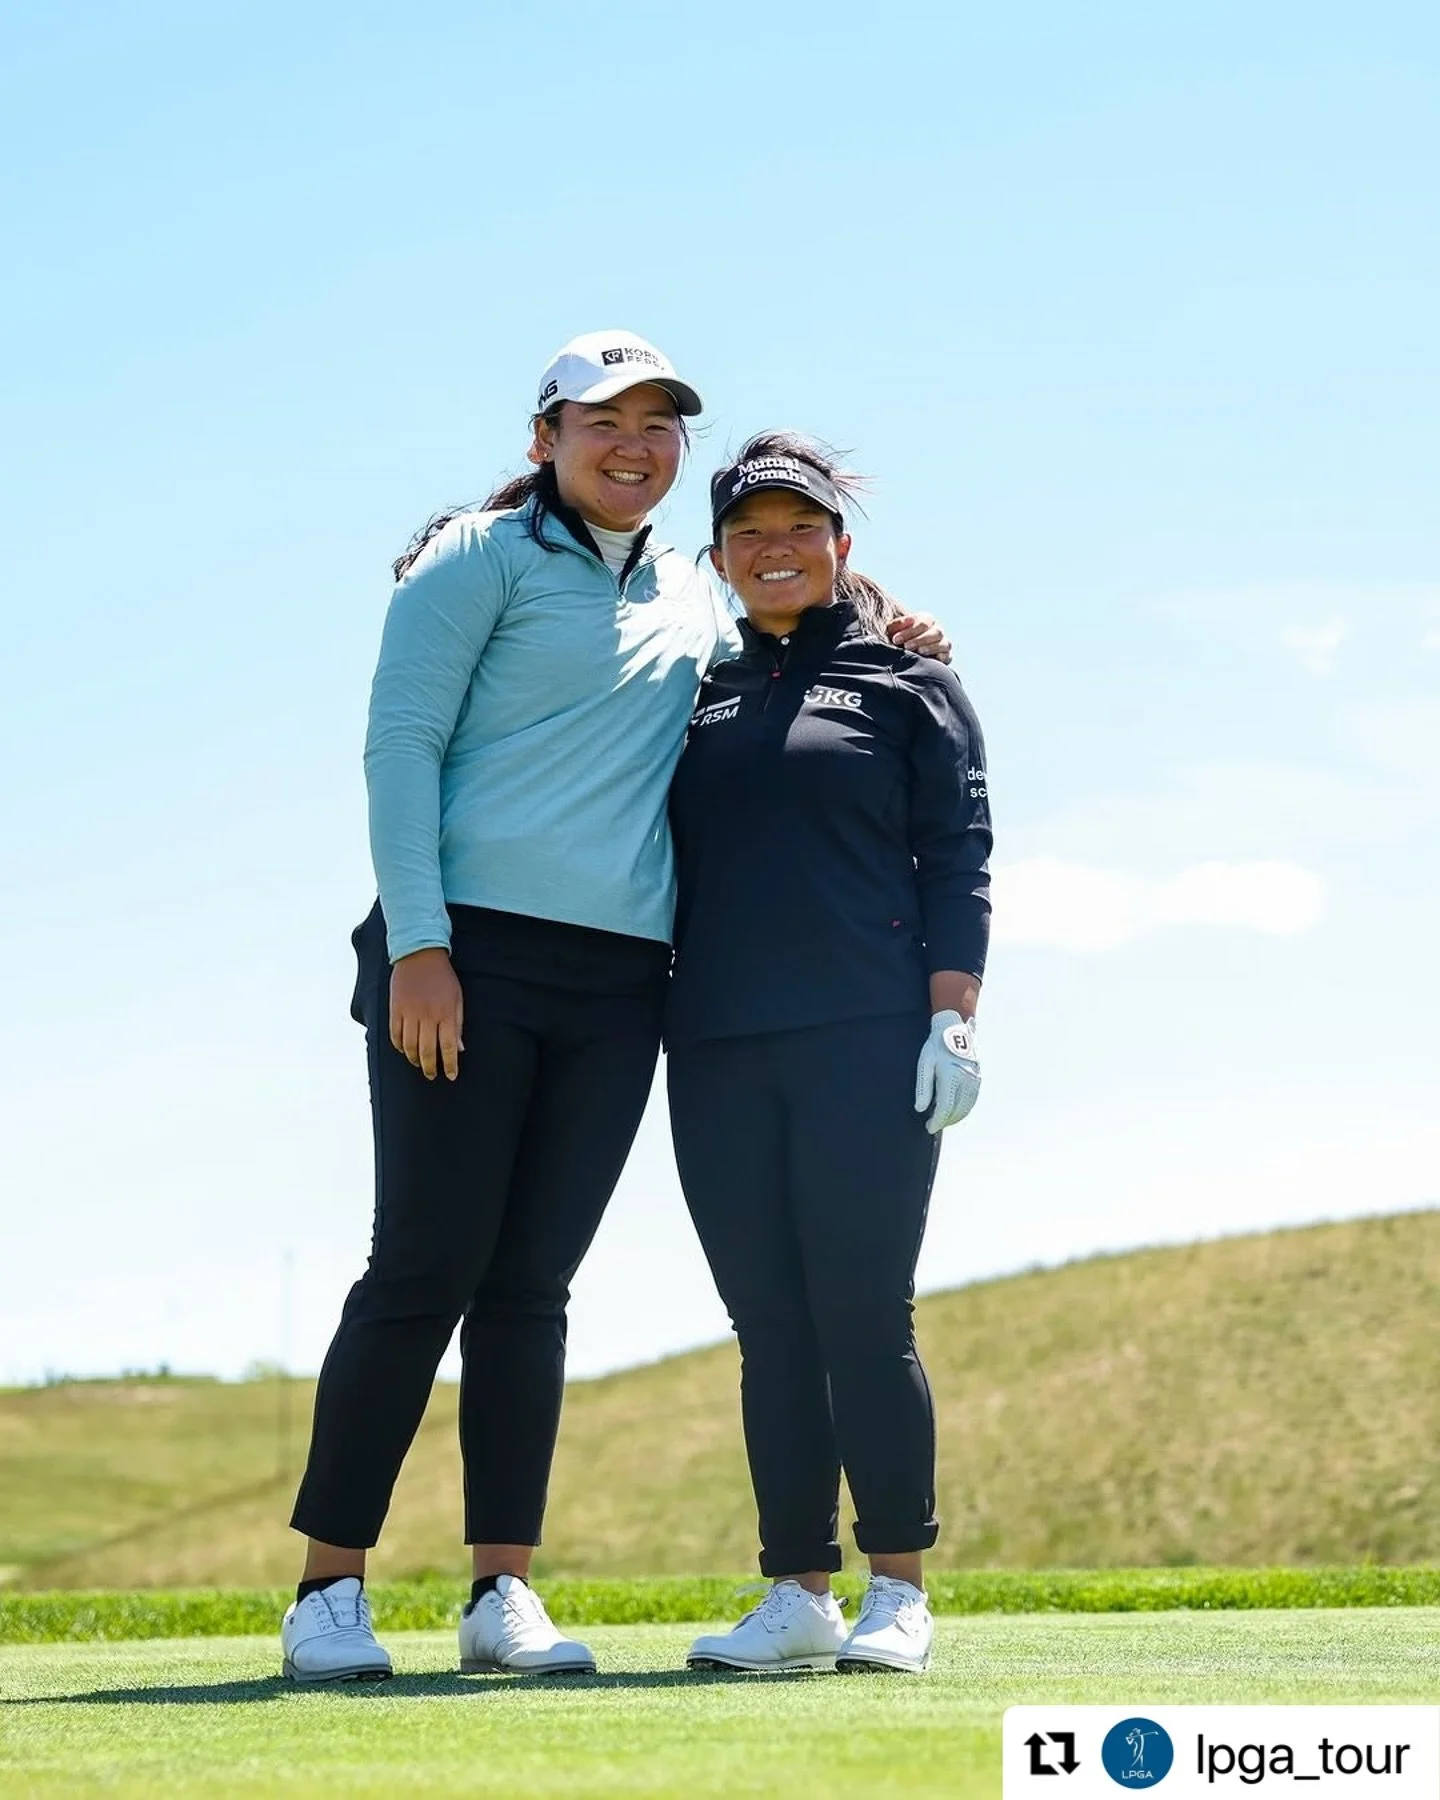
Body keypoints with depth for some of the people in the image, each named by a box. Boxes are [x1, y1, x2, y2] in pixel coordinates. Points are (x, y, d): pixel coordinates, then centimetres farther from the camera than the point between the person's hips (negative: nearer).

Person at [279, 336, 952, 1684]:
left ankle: (502, 1592, 7)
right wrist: (418, 946, -15)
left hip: (617, 983, 5)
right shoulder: (484, 559, 1)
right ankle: (328, 1587, 1)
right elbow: (399, 743, -6)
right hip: (467, 958, -5)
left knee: (532, 1283, 5)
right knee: (424, 1271, -6)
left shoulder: (694, 602, 18)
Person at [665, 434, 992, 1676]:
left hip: (868, 1047, -4)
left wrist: (954, 1017, -9)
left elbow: (957, 859, 2)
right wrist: (646, 1034, 10)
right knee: (771, 1330, 3)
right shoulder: (697, 700, 19)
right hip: (718, 1058, 4)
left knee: (863, 1317, -7)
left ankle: (898, 1593, 0)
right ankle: (797, 1597, 7)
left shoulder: (907, 682, 9)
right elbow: (669, 871, 20)